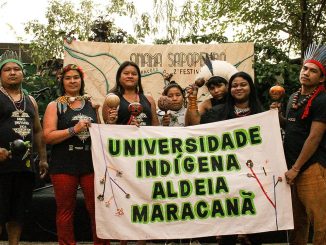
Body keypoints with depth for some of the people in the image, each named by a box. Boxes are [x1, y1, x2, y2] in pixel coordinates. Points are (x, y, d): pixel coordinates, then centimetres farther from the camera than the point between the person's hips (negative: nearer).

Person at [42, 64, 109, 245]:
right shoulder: (55, 106, 4)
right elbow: (48, 136, -7)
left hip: (91, 164, 2)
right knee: (65, 211, 5)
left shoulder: (91, 105, 13)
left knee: (97, 209, 1)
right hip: (64, 166, -2)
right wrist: (74, 129, -15)